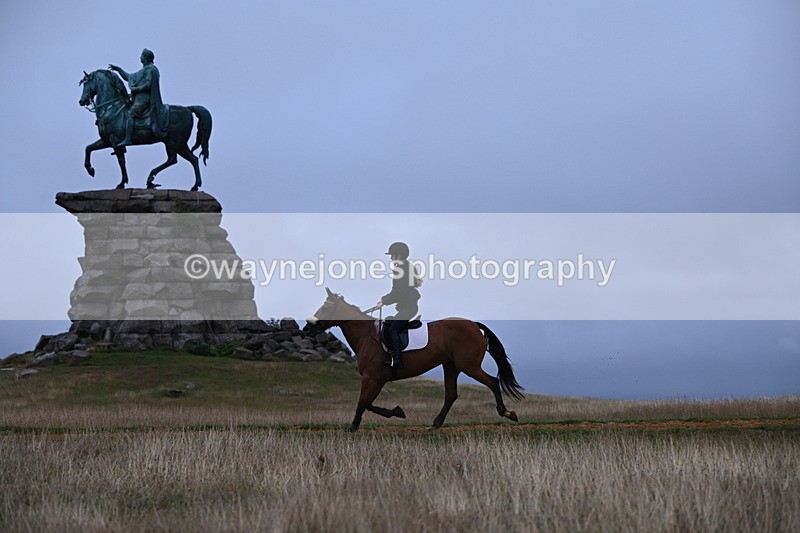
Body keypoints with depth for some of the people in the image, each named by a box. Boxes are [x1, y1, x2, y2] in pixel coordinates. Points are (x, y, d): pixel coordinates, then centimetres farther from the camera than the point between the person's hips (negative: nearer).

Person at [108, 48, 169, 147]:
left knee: (129, 114, -22)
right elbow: (129, 77, 32)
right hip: (140, 98, 11)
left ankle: (128, 139, -33)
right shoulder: (143, 71, 24)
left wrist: (135, 89, -12)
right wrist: (118, 69, 27)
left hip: (144, 99, -11)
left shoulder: (150, 69, -7)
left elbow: (148, 85, -18)